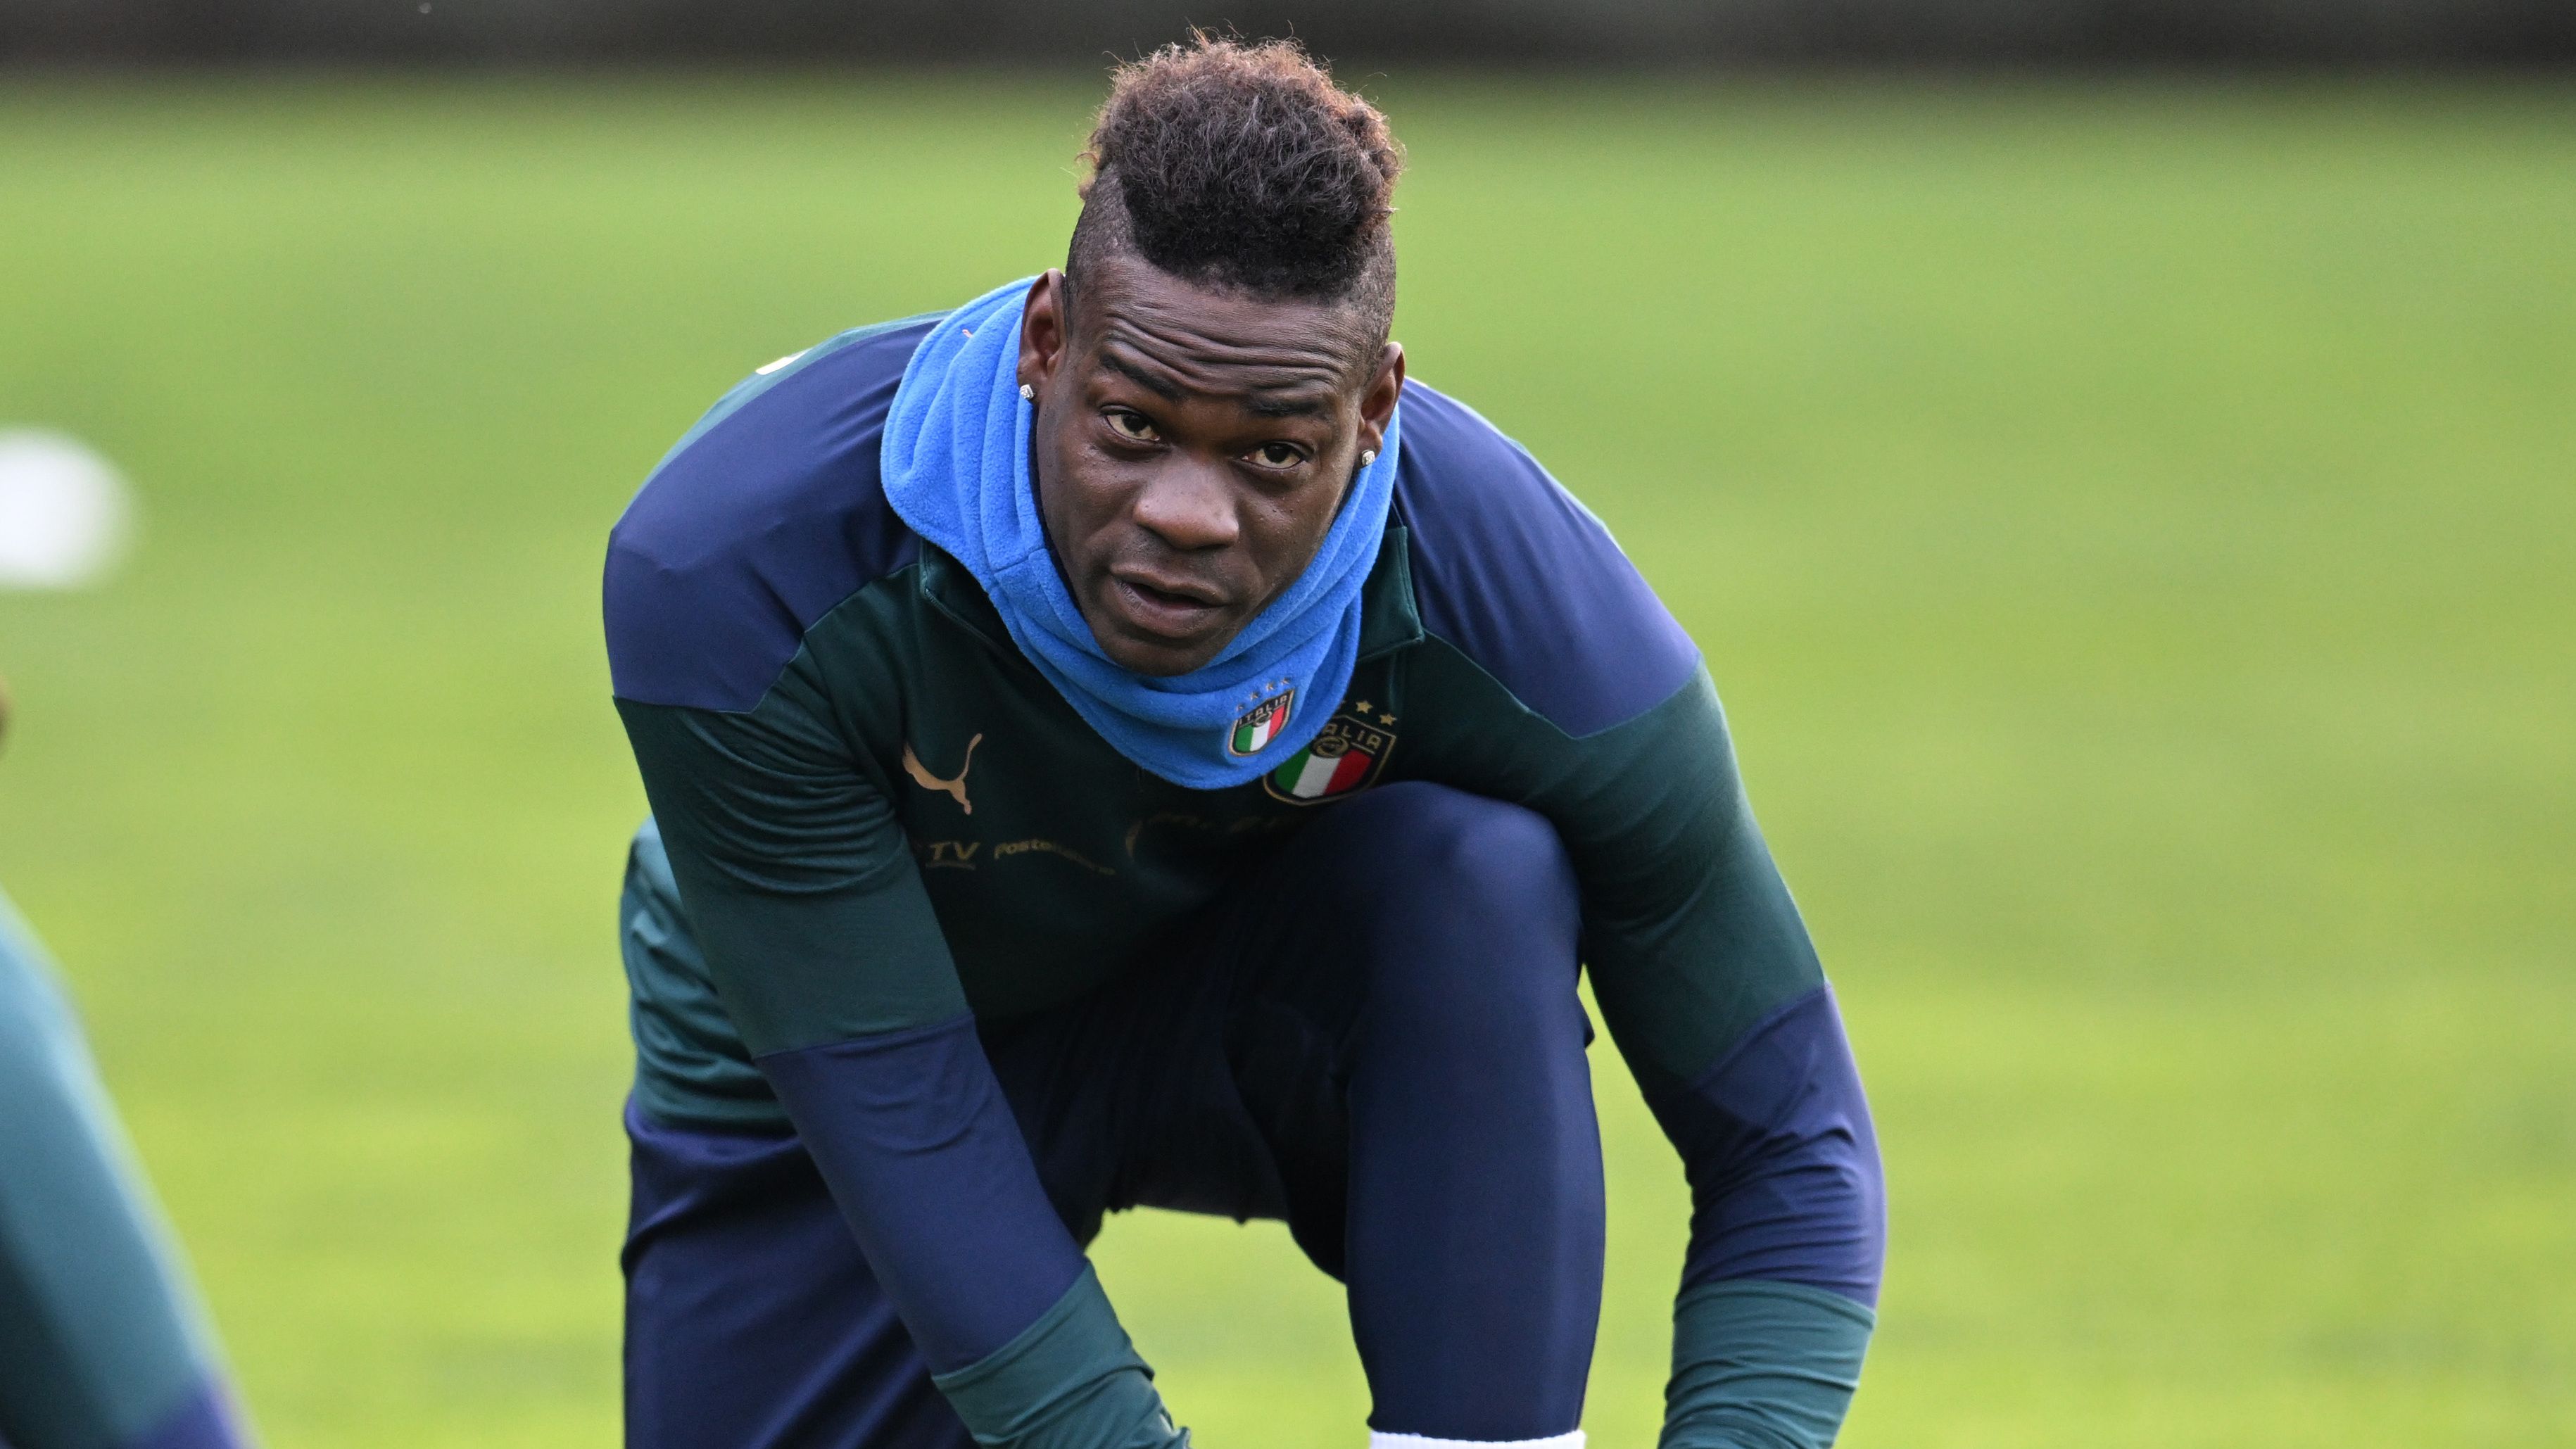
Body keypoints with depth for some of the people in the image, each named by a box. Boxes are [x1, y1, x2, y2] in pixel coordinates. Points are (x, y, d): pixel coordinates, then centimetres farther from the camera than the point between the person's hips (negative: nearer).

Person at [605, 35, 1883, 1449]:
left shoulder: (1524, 615, -32)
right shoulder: (734, 573, -35)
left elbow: (1793, 1160, -23)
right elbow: (892, 1120, -32)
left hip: (1269, 1018, 0)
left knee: (1481, 872, -31)